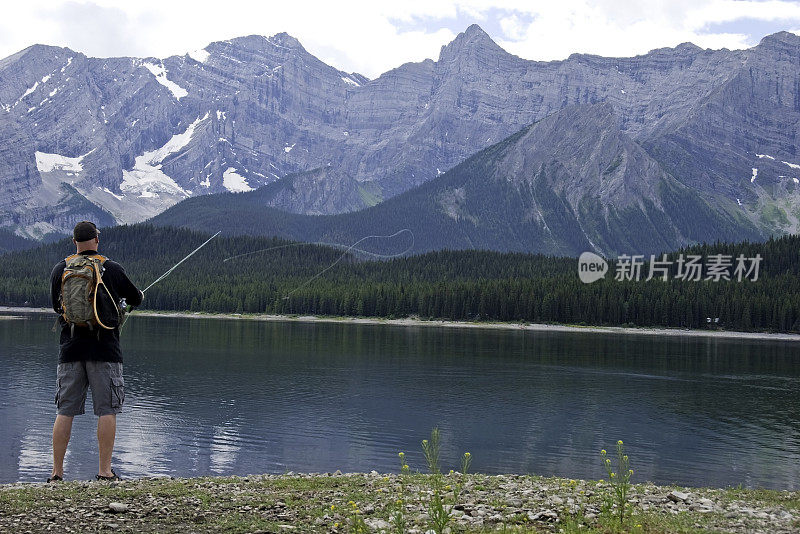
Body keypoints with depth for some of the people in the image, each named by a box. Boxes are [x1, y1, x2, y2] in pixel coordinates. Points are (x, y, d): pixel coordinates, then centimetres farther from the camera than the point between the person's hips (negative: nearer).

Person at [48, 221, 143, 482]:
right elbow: (135, 298, 12)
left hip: (70, 349, 3)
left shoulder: (60, 269, 4)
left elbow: (56, 306, 16)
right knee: (107, 411, 2)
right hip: (104, 348, -3)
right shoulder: (112, 269, -2)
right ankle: (105, 471, 2)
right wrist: (139, 295, 35)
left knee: (65, 411, 7)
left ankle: (57, 472, 10)